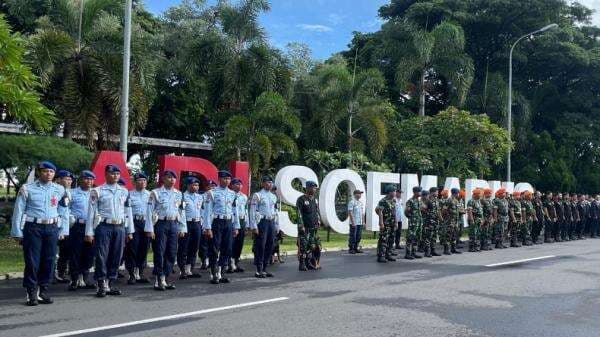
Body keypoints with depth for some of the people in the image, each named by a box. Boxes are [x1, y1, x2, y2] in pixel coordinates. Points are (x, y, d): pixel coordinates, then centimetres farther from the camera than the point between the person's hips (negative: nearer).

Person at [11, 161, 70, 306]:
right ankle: (31, 293, 8)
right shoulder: (27, 189, -1)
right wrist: (17, 233, -3)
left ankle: (43, 291, 18)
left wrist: (63, 231, 8)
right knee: (32, 261, -1)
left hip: (52, 228, 3)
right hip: (33, 228, -3)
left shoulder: (60, 190, 8)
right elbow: (18, 211, 0)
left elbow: (64, 212, 12)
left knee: (49, 261, 6)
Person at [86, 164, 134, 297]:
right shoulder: (97, 191, 1)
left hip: (120, 227, 4)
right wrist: (89, 232, -6)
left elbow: (128, 212, 16)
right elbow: (91, 212, -2)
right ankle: (102, 285, 5)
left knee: (116, 257, 6)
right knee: (101, 256, -3)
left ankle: (111, 284, 16)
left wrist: (130, 231, 12)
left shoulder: (124, 192, 13)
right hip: (103, 227, -4)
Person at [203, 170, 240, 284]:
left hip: (229, 223, 5)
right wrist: (208, 228, -14)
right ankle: (213, 275, 9)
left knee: (227, 249, 7)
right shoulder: (212, 193, -5)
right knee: (214, 249, -1)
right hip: (217, 222, -5)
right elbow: (208, 211, -8)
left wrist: (236, 227, 11)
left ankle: (219, 274, 19)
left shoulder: (232, 194, 11)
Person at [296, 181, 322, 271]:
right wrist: (301, 226, -17)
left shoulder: (315, 199, 14)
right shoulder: (301, 199, -8)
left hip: (314, 227, 7)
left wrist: (318, 222, 12)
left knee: (312, 246, 8)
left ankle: (310, 263, 17)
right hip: (304, 228, -7)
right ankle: (302, 265, 2)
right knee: (303, 246, -4)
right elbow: (299, 214, -12)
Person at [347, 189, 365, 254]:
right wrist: (353, 222, -18)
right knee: (352, 236, -3)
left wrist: (363, 221, 13)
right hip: (354, 223, -8)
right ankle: (351, 249, 4)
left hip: (360, 223, 8)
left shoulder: (361, 203, 15)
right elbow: (350, 212, -14)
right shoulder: (352, 202, -9)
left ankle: (356, 248, 18)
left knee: (358, 236, 10)